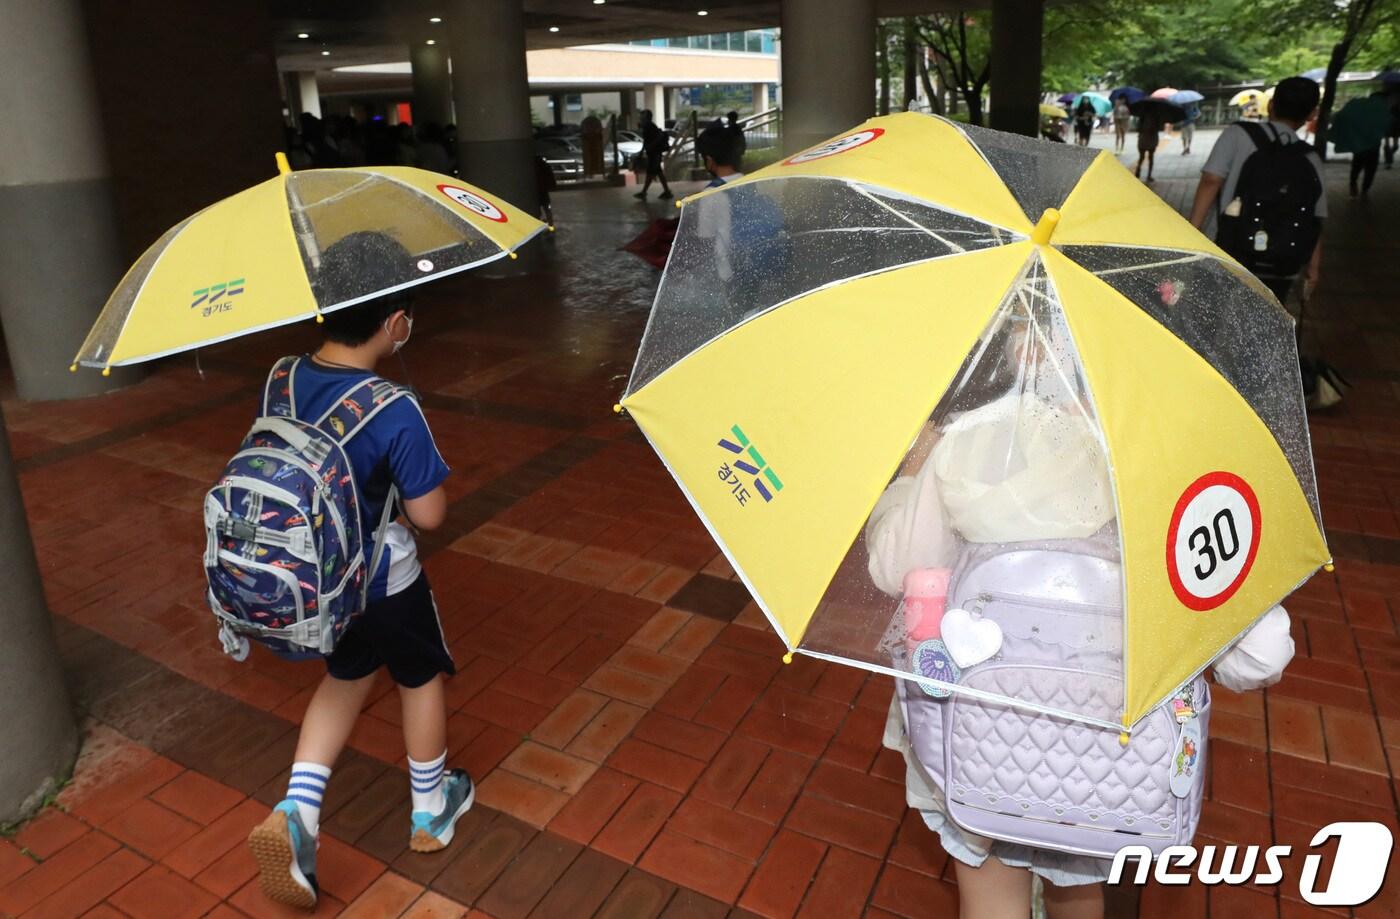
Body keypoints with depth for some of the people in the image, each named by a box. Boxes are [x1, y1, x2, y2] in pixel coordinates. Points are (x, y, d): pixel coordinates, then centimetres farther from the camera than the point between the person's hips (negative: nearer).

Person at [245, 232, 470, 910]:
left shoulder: (282, 379, -10)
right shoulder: (395, 412, -29)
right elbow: (429, 516, -21)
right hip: (384, 584, -5)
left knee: (347, 675, 28)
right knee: (420, 679, 19)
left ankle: (296, 809, 17)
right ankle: (430, 814, 38)